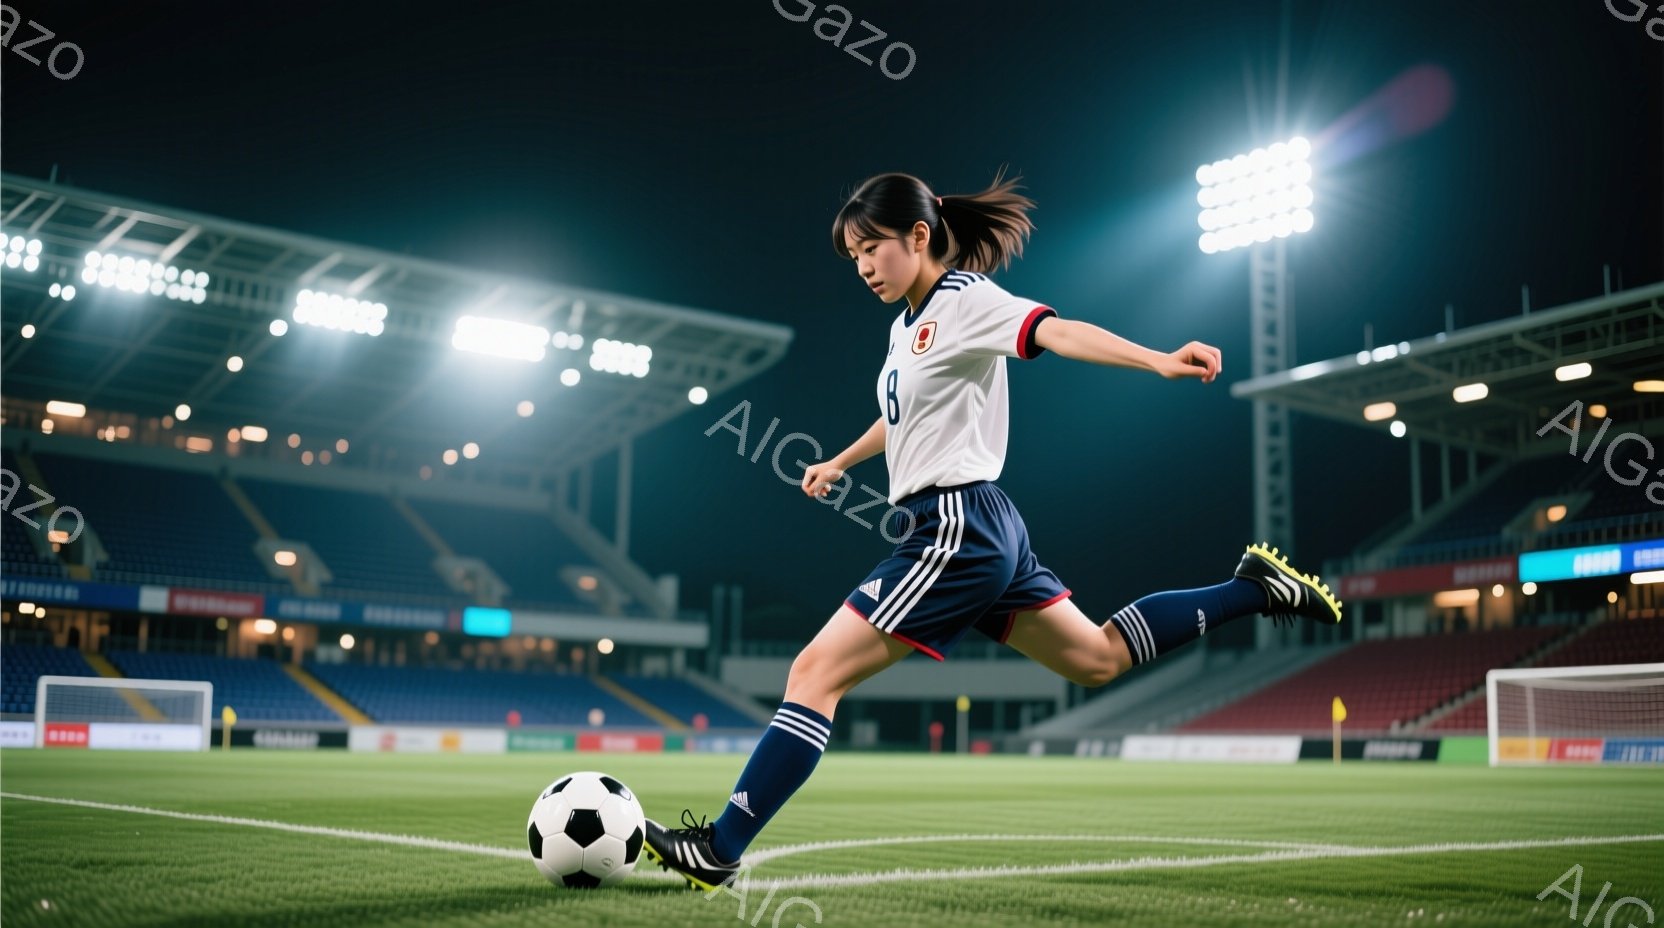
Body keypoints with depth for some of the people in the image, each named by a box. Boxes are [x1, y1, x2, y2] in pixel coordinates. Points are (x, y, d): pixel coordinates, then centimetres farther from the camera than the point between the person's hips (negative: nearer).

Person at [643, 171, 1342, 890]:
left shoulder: (963, 299, -11)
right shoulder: (909, 323, 15)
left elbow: (1058, 332, -28)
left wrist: (1158, 361, -44)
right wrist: (840, 463, 47)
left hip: (955, 528, -10)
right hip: (982, 531, 10)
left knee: (816, 672, -10)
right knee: (1098, 658, 20)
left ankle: (718, 851, -8)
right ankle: (1253, 589, 25)